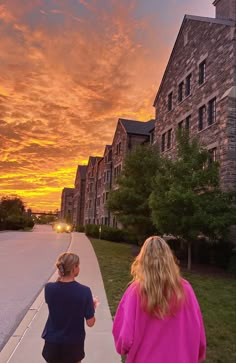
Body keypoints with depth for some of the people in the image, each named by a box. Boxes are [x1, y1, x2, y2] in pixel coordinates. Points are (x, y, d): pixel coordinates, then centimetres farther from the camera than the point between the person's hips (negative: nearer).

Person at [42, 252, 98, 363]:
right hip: (74, 343, -1)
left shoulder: (49, 288, -16)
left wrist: (59, 278, -4)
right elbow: (90, 323, -14)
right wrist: (93, 305, 4)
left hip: (52, 342, 2)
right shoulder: (84, 291, -21)